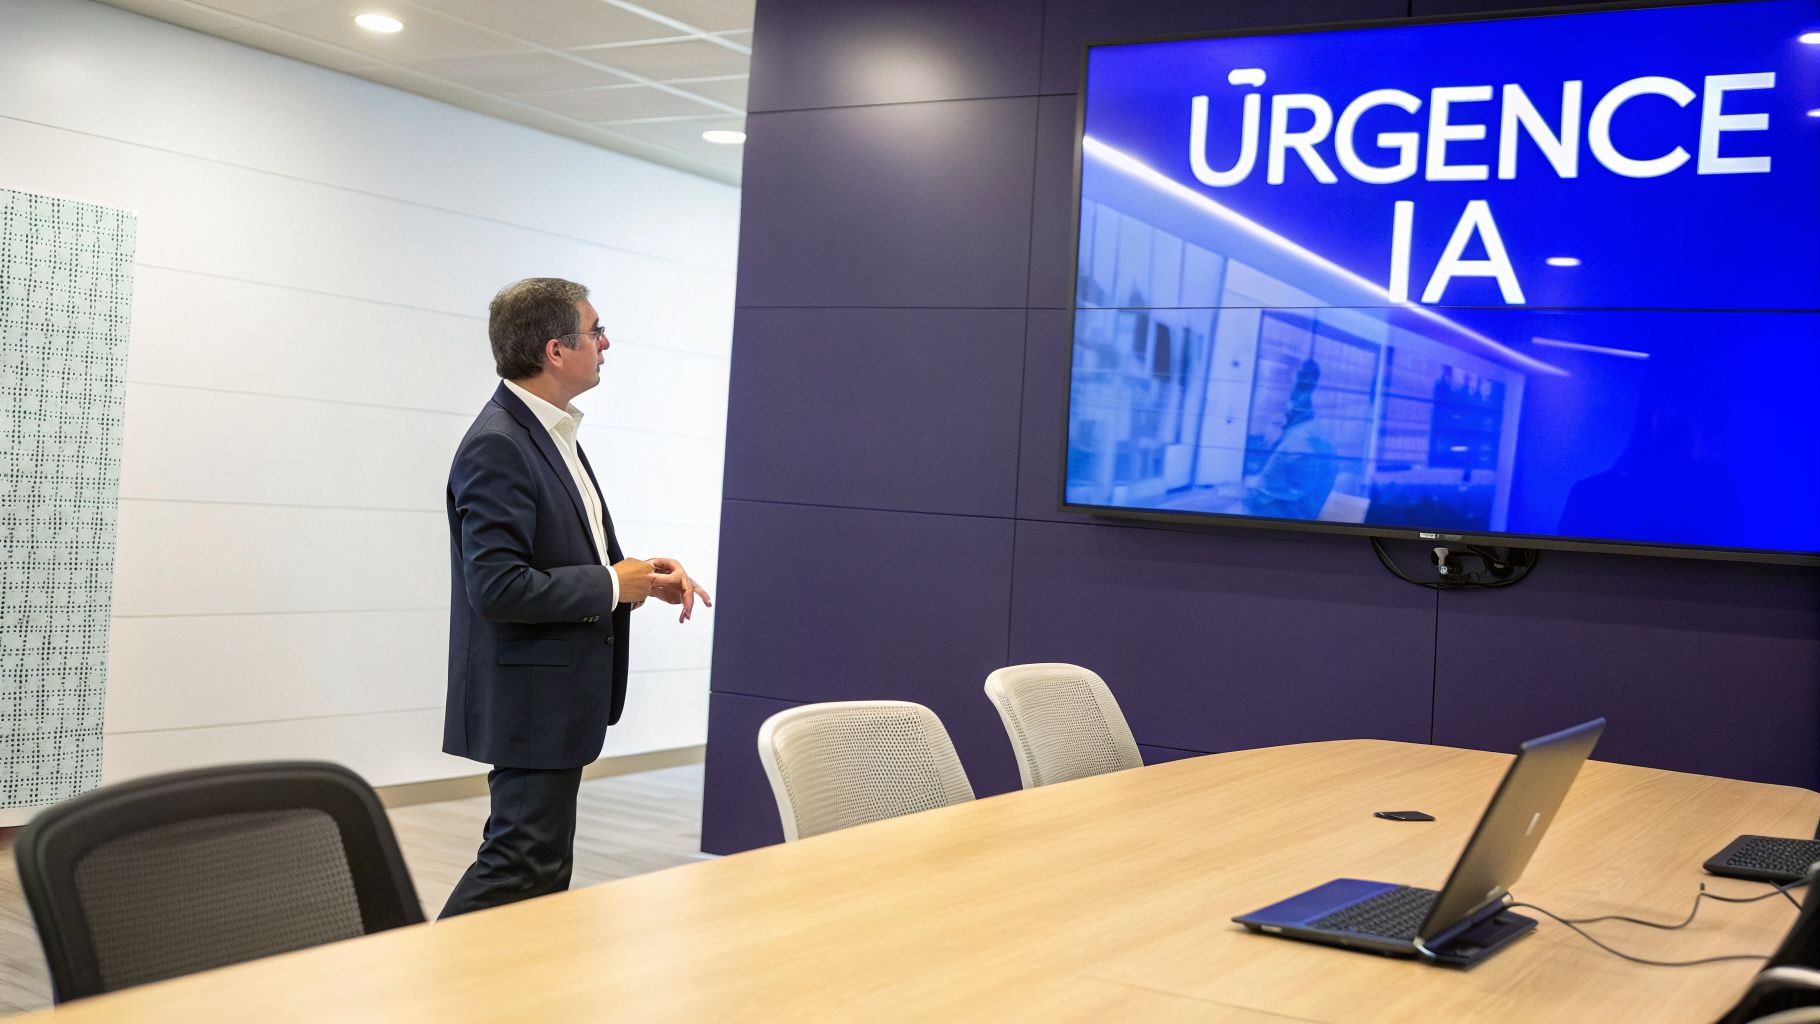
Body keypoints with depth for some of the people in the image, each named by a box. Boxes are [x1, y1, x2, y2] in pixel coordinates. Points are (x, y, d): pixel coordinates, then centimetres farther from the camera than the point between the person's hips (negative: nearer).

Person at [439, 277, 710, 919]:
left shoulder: (552, 432, 11)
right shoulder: (498, 446, -20)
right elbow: (497, 586, -27)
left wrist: (645, 574, 4)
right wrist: (612, 587, -18)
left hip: (559, 692, 10)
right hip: (530, 697, -10)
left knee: (538, 857, 18)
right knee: (524, 864, -5)